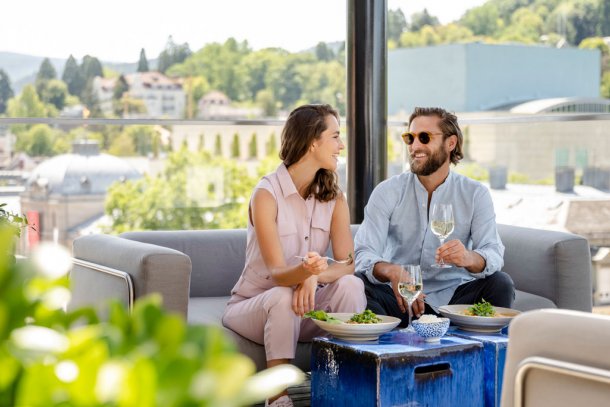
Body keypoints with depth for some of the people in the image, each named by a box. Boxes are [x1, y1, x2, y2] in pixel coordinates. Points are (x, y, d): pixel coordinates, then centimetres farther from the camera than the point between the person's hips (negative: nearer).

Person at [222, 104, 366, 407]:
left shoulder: (334, 197, -1)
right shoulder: (267, 194, -17)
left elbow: (348, 264, -14)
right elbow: (277, 273, -24)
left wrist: (314, 277, -35)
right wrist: (303, 270, -47)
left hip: (307, 302, 4)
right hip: (254, 305, -4)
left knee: (351, 285, -25)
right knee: (282, 298, -37)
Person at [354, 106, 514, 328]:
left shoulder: (475, 194, 2)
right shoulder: (387, 192, 0)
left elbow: (493, 253, -11)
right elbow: (364, 254, -12)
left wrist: (468, 258, -36)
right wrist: (391, 271, -36)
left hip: (452, 296, 1)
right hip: (399, 298, -1)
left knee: (501, 283, -25)